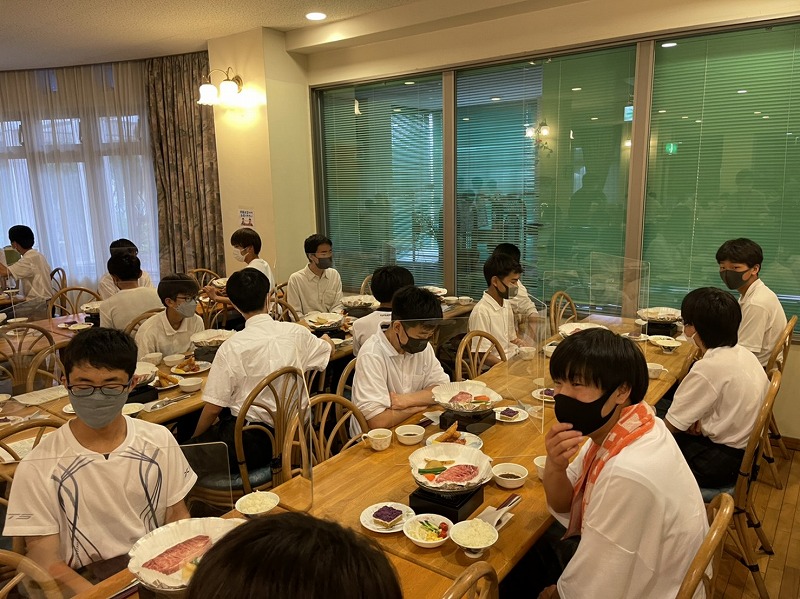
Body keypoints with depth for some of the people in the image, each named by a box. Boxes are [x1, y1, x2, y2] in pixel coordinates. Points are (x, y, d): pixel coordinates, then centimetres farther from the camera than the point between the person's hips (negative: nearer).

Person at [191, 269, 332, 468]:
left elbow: (213, 407, -10)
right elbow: (329, 349, 19)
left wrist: (195, 438, 10)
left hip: (252, 440, -5)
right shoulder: (297, 333, -2)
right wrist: (325, 339, 44)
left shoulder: (232, 347, -13)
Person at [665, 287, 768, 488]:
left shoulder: (708, 369, -27)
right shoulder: (744, 355, -1)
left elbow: (669, 426, -20)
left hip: (722, 463, -8)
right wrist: (700, 419, -2)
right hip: (745, 450, 8)